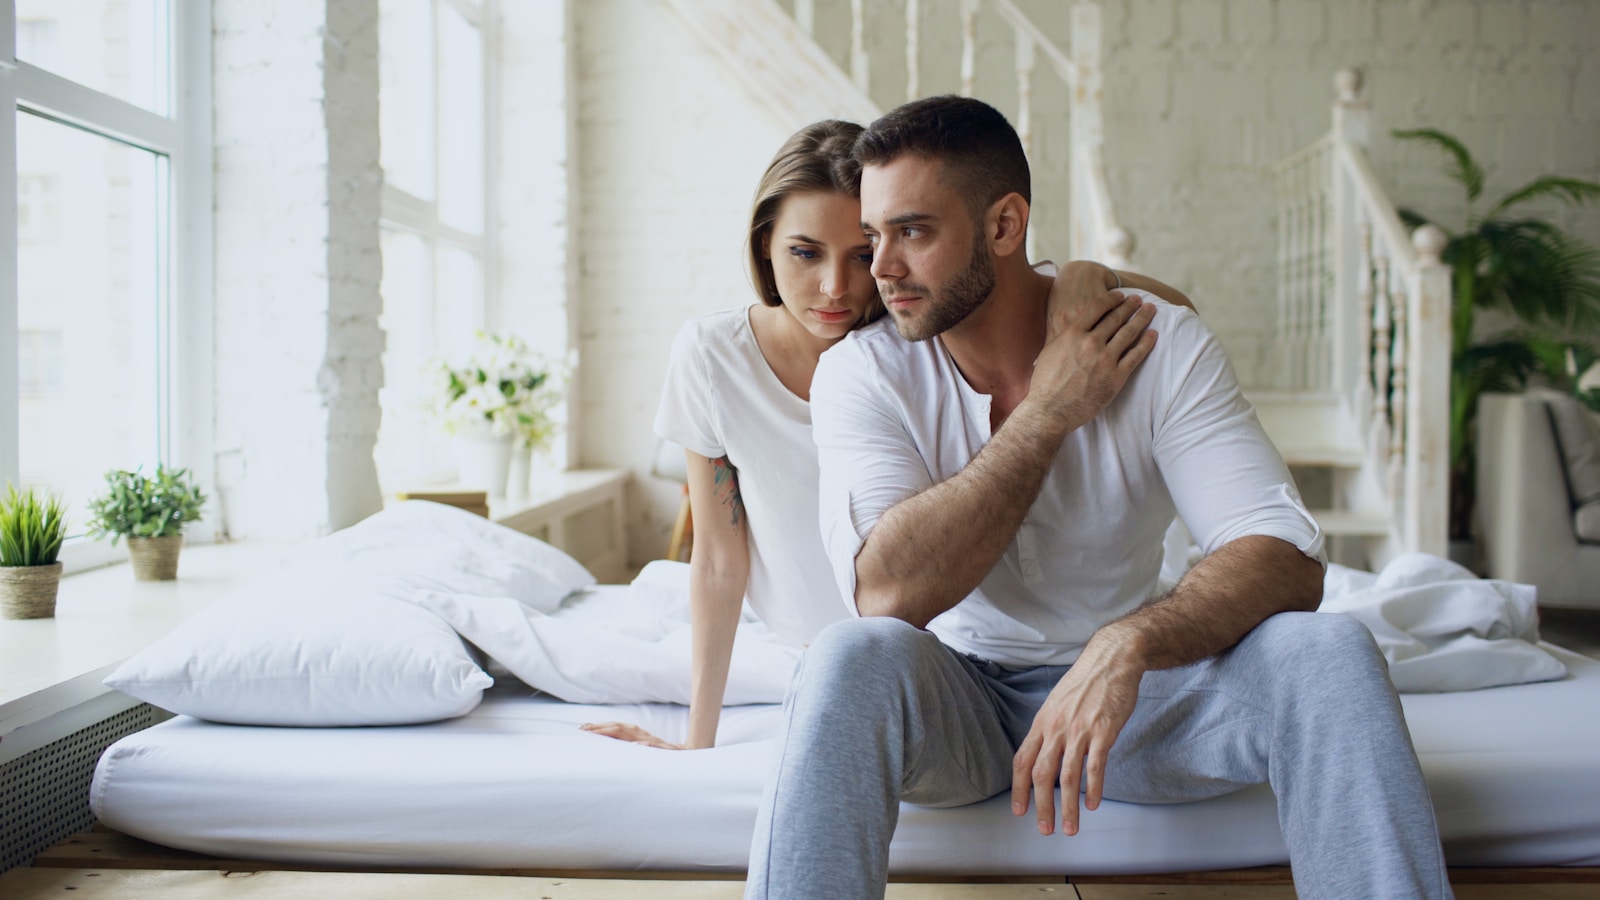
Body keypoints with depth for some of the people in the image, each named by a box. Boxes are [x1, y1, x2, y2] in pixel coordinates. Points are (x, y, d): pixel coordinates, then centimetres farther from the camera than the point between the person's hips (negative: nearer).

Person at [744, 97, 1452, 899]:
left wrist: (1128, 644, -39)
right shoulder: (862, 371, -10)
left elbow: (1288, 559, -19)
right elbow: (889, 591, -25)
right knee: (854, 656, -34)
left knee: (1326, 650, -25)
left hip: (1124, 686, 1)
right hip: (954, 700, -1)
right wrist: (1050, 411, -21)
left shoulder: (1161, 345, -10)